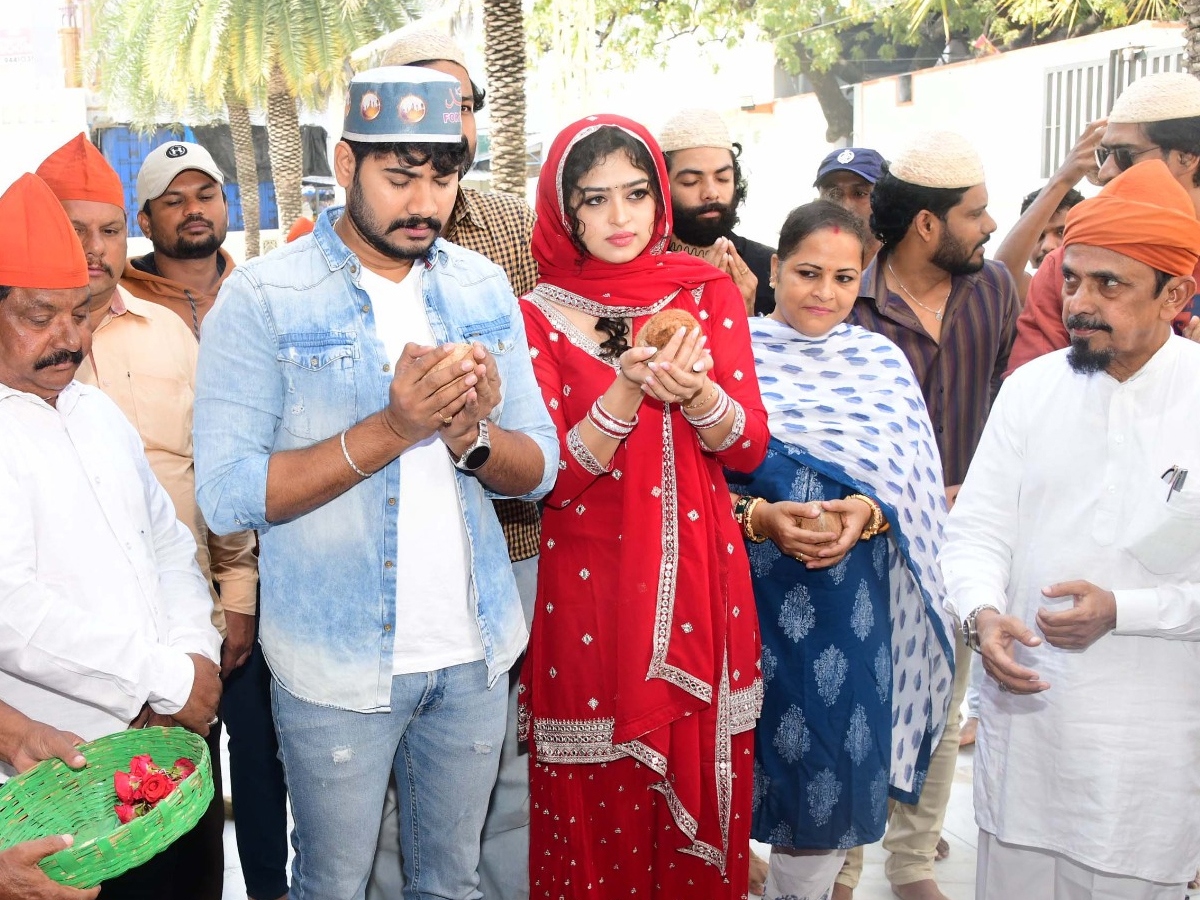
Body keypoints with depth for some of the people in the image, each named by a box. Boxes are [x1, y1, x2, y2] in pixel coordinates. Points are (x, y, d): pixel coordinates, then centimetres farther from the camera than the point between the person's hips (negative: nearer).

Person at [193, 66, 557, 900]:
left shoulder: (484, 288, 4)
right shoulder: (264, 297, -10)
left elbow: (540, 468, 4)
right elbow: (226, 494, -17)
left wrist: (470, 437, -18)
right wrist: (389, 430, -26)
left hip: (474, 652, 4)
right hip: (337, 665, -3)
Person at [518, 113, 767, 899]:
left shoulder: (708, 292, 5)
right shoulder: (539, 315, -2)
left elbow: (749, 447, -1)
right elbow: (554, 480, -9)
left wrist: (693, 391, -21)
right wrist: (629, 389, -23)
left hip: (702, 585, 2)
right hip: (591, 590, -2)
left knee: (701, 790, 10)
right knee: (597, 808, 5)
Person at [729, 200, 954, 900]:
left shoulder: (883, 360, 6)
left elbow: (916, 485, 3)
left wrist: (869, 513, -17)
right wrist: (759, 517, -20)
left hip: (852, 604, 2)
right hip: (748, 598, -2)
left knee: (829, 771, 9)